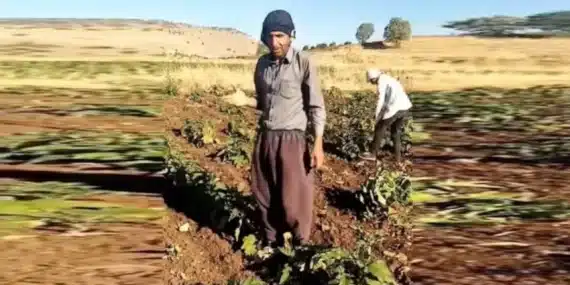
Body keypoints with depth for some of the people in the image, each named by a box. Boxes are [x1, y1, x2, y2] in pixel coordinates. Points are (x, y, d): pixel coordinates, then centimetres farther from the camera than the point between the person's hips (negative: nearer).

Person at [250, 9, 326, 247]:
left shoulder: (304, 63, -10)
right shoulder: (262, 64, 6)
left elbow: (316, 106, -8)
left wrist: (318, 144, -13)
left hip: (291, 139, -5)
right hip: (265, 138, 5)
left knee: (293, 201, 0)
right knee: (265, 197, 13)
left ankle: (301, 246, 22)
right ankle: (272, 243, 31)